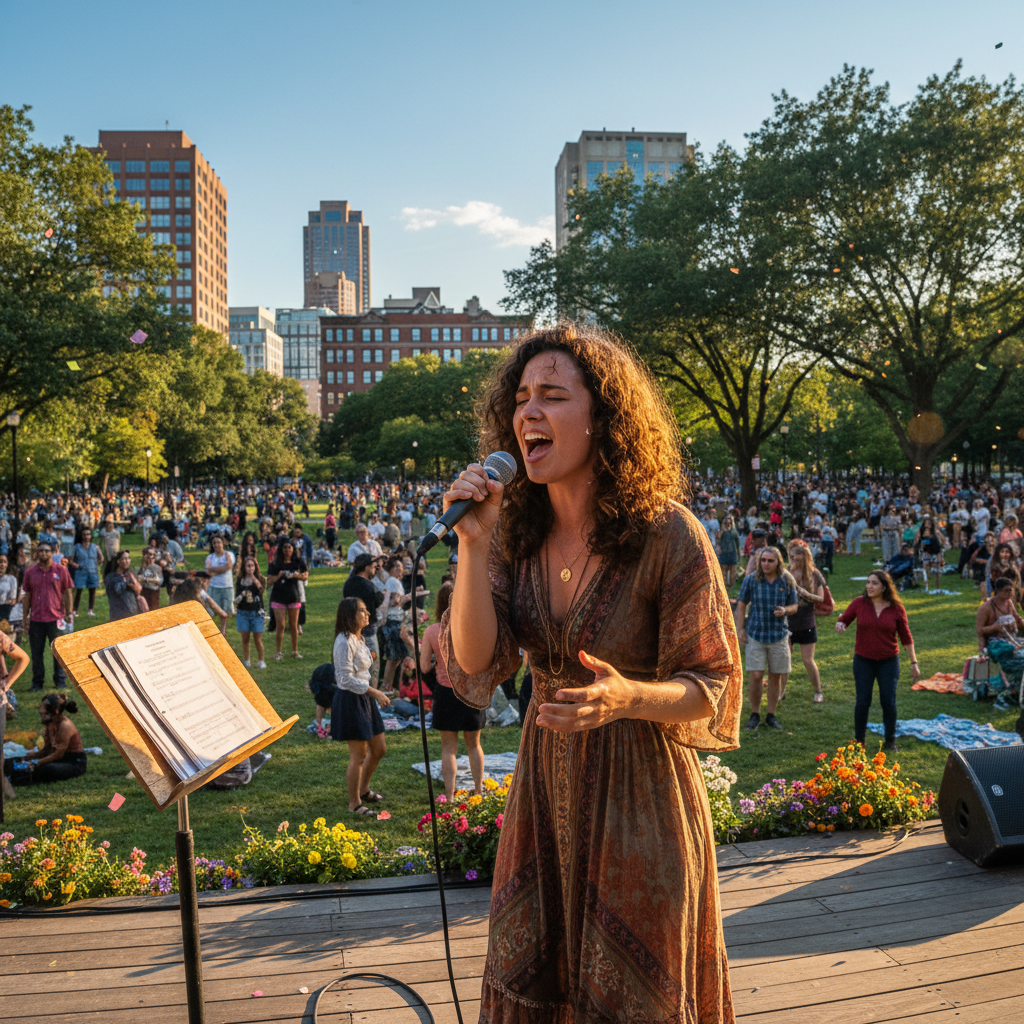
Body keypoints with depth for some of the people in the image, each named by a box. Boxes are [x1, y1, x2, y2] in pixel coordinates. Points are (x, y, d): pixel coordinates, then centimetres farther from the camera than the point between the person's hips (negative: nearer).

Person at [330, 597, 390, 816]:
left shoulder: (357, 638, 10)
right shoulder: (344, 642, -20)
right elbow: (347, 679, -24)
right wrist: (374, 692, -22)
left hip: (364, 699, 10)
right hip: (350, 700, -10)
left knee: (379, 748, 16)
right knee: (359, 755, -1)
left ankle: (363, 789, 37)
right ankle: (354, 803, 15)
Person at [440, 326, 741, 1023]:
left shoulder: (666, 534, -17)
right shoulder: (516, 532, -2)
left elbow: (713, 688, -12)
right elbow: (475, 664, -9)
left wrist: (628, 697, -32)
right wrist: (473, 544, -18)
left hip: (640, 795, -4)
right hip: (546, 785, 5)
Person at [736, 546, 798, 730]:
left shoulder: (787, 581, 0)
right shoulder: (751, 580, -4)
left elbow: (794, 606, 8)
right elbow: (741, 605, 4)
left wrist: (785, 610, -15)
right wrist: (740, 629, -1)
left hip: (779, 635, 2)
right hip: (756, 634, -1)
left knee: (776, 676, 6)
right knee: (756, 676, -6)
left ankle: (771, 715, 20)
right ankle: (754, 715, 11)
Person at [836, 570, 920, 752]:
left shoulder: (896, 608, -6)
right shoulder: (859, 603, -6)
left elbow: (905, 636, 2)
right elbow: (844, 619, 6)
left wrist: (914, 662, 2)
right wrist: (840, 625, -19)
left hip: (888, 661, 0)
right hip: (863, 660, 0)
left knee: (889, 702, 4)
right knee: (862, 702, 2)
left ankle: (890, 740, 23)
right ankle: (858, 740, 18)